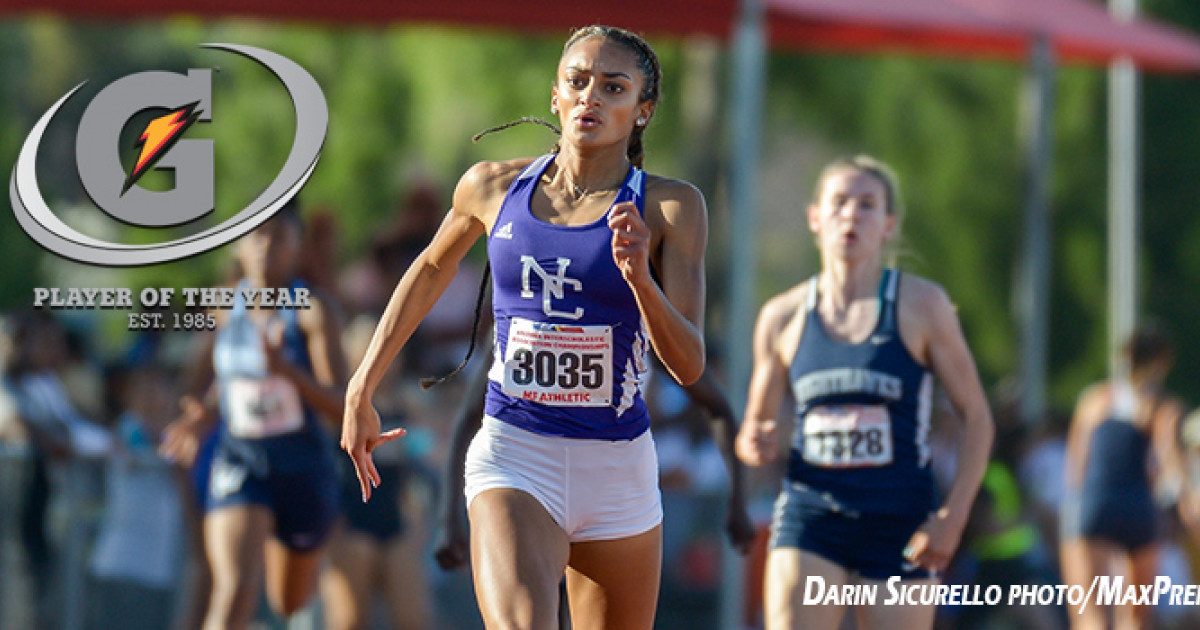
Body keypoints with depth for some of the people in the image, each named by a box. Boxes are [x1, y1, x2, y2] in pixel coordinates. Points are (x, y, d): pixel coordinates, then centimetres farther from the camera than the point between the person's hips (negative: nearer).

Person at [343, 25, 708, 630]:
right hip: (512, 457, -1)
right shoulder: (494, 187, 3)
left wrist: (640, 279, -28)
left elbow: (688, 365, -10)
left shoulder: (670, 206, -4)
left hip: (618, 466, 1)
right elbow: (431, 269, 23)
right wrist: (361, 391, 22)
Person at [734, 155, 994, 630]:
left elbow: (976, 417, 3)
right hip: (810, 514, 1)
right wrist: (754, 444, -7)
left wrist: (953, 515, -8)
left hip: (899, 520, -1)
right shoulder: (783, 317, 7)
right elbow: (756, 424, 18)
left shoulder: (921, 306, 0)